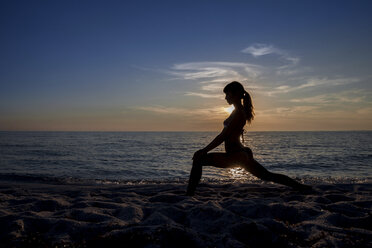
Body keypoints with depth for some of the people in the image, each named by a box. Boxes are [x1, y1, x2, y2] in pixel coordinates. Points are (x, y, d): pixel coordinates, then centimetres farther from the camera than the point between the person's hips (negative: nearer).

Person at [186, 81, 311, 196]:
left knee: (198, 159, -12)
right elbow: (224, 135, 21)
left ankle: (189, 195, -14)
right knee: (268, 176, 18)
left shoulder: (238, 112, -12)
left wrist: (204, 150, -14)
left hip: (234, 155, -10)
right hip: (242, 154, 10)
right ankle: (302, 187, 24)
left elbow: (223, 136, -16)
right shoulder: (240, 110, 17)